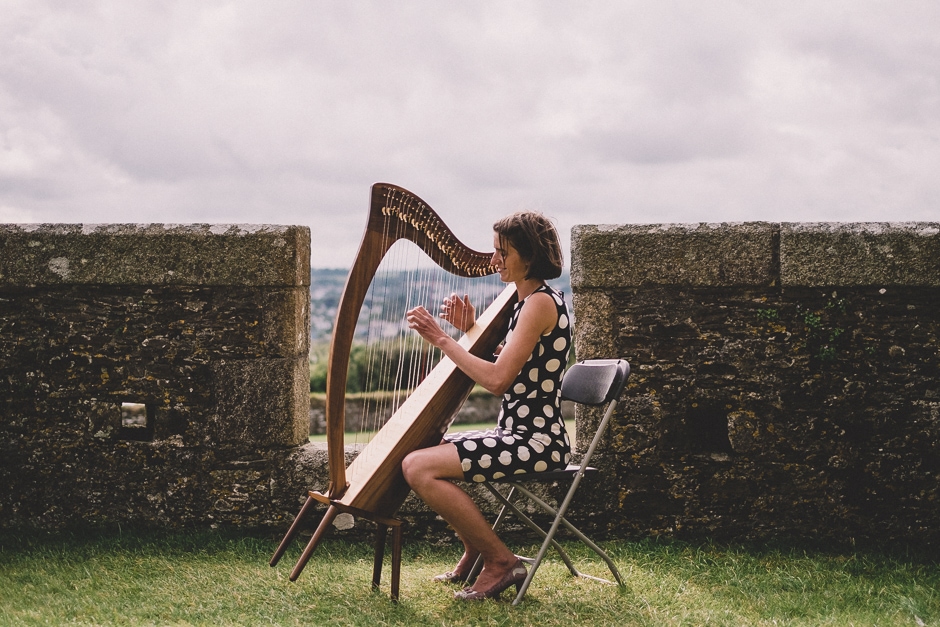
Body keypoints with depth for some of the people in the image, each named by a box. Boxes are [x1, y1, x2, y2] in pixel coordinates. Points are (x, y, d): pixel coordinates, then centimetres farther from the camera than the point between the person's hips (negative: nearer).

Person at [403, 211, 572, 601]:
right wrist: (469, 329, 7)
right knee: (422, 448, 21)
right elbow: (503, 371, 19)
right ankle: (474, 552, 22)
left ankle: (501, 561, -9)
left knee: (418, 467, -19)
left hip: (536, 441, -11)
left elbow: (498, 379, -24)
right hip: (517, 434, 11)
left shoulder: (541, 302, -16)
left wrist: (442, 339, -18)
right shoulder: (527, 300, 14)